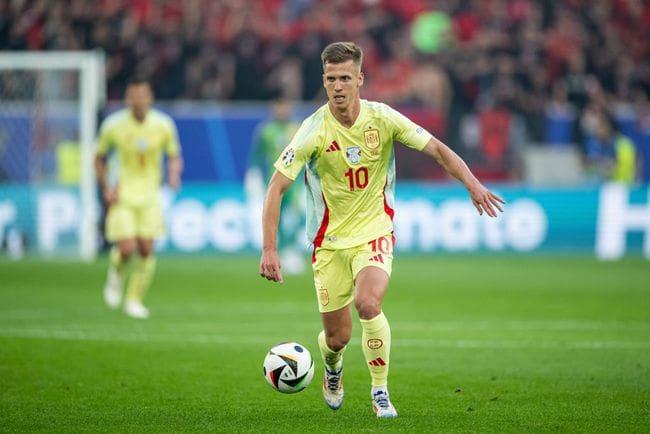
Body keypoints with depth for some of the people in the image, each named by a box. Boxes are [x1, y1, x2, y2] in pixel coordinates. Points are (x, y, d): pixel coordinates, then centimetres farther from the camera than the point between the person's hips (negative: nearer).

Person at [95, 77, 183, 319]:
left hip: (150, 195, 2)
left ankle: (135, 301, 13)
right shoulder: (113, 126, -6)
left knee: (146, 250, -4)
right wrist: (105, 188, -5)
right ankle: (116, 276, 20)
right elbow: (99, 158, 7)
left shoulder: (163, 125, -2)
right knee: (127, 249, -15)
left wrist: (174, 174, -12)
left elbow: (174, 156, 10)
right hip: (122, 196, -2)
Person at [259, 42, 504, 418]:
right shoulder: (314, 130, -14)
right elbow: (276, 188, -13)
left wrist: (473, 184, -17)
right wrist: (269, 249, -20)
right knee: (338, 337, 2)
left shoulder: (383, 118, -9)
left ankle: (381, 390, -8)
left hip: (375, 234, 0)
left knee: (367, 303, -29)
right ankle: (333, 368, 42)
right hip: (330, 241, 0)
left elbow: (437, 148, -1)